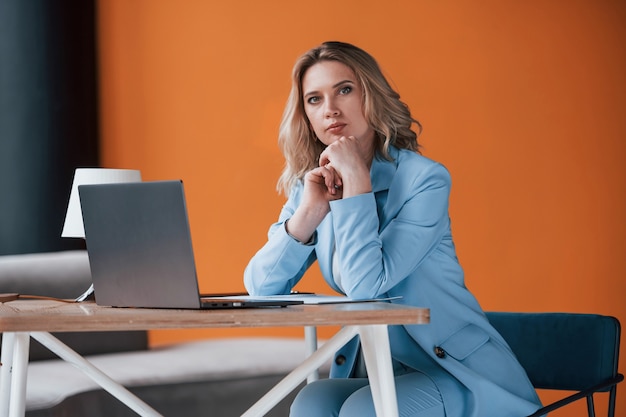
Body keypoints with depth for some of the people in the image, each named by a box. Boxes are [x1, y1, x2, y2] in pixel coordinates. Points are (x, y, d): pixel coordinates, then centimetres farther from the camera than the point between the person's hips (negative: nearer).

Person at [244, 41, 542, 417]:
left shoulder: (424, 179, -15)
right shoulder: (311, 187, 4)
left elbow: (367, 286, -25)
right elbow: (261, 288, -5)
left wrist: (355, 178, -24)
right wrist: (308, 211, -19)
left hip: (457, 371, -5)